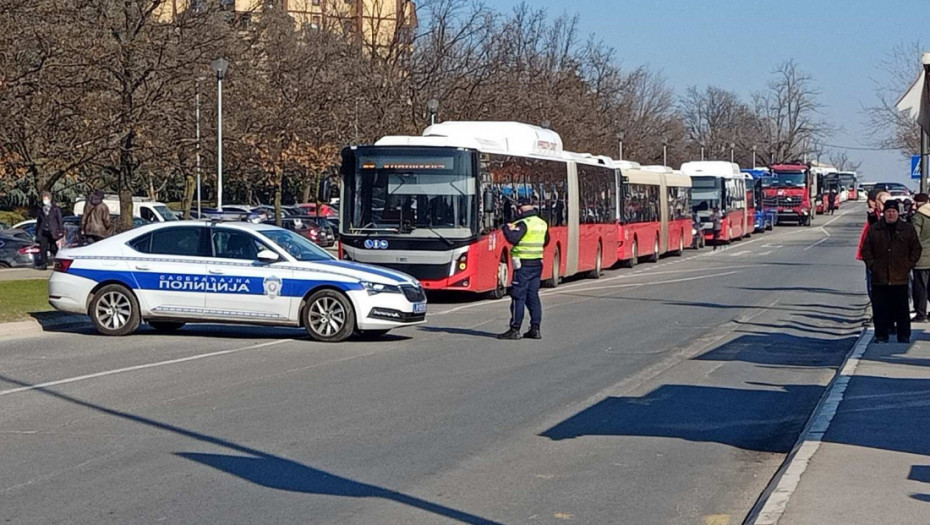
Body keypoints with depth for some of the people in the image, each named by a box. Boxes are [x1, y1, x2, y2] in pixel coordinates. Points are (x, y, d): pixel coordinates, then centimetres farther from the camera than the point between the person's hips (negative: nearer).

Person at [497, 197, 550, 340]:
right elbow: (546, 241, 24)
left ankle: (515, 330, -2)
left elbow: (513, 238, -24)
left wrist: (506, 228, -8)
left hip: (523, 265, -8)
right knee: (533, 296, 11)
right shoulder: (542, 223, 11)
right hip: (537, 264, 8)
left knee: (518, 297, -3)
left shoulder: (523, 223, -14)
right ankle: (535, 329, 9)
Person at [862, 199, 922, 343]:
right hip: (879, 278, 1)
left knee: (902, 309, 4)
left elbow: (916, 249, 9)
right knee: (880, 309, 3)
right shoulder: (874, 229, 6)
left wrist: (908, 266, 1)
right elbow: (866, 250, 10)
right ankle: (881, 336, 11)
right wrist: (872, 265, 0)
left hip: (900, 277, -1)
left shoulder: (908, 229, 5)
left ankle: (904, 337, 13)